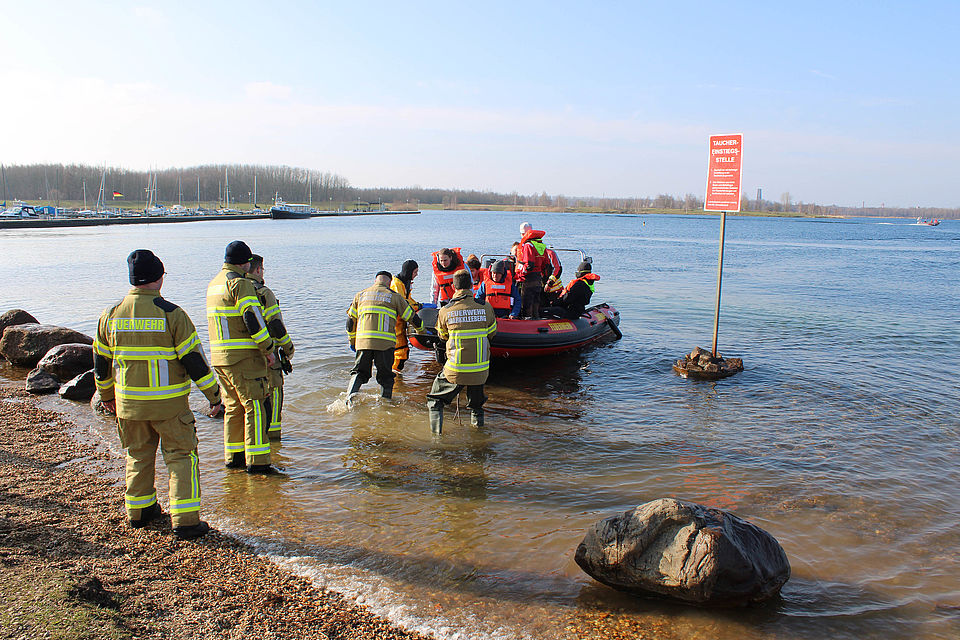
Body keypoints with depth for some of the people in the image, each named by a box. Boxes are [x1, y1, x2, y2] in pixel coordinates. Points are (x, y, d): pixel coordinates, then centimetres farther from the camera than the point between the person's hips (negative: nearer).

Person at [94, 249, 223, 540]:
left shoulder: (111, 315, 1)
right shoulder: (171, 314, -14)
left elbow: (101, 361, 12)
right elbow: (194, 359, -12)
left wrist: (106, 394, 28)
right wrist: (214, 395, -3)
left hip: (128, 402, 5)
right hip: (169, 402, -4)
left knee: (138, 455, 21)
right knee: (181, 456, 4)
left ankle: (139, 511, 32)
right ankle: (185, 520, 0)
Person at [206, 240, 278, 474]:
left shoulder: (213, 284, 17)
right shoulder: (241, 284, -12)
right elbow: (253, 319, -20)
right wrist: (268, 349, -13)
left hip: (219, 356, 9)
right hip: (243, 357, -9)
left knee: (234, 407, 15)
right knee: (254, 406, -6)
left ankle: (234, 456, 20)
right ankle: (256, 461, -7)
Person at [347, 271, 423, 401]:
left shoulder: (360, 295, 17)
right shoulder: (394, 296, 9)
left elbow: (350, 321, 18)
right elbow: (411, 316, 15)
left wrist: (352, 341, 30)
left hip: (363, 341, 2)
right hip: (385, 341, -2)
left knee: (359, 372, 13)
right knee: (385, 377, 10)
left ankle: (350, 396, -6)